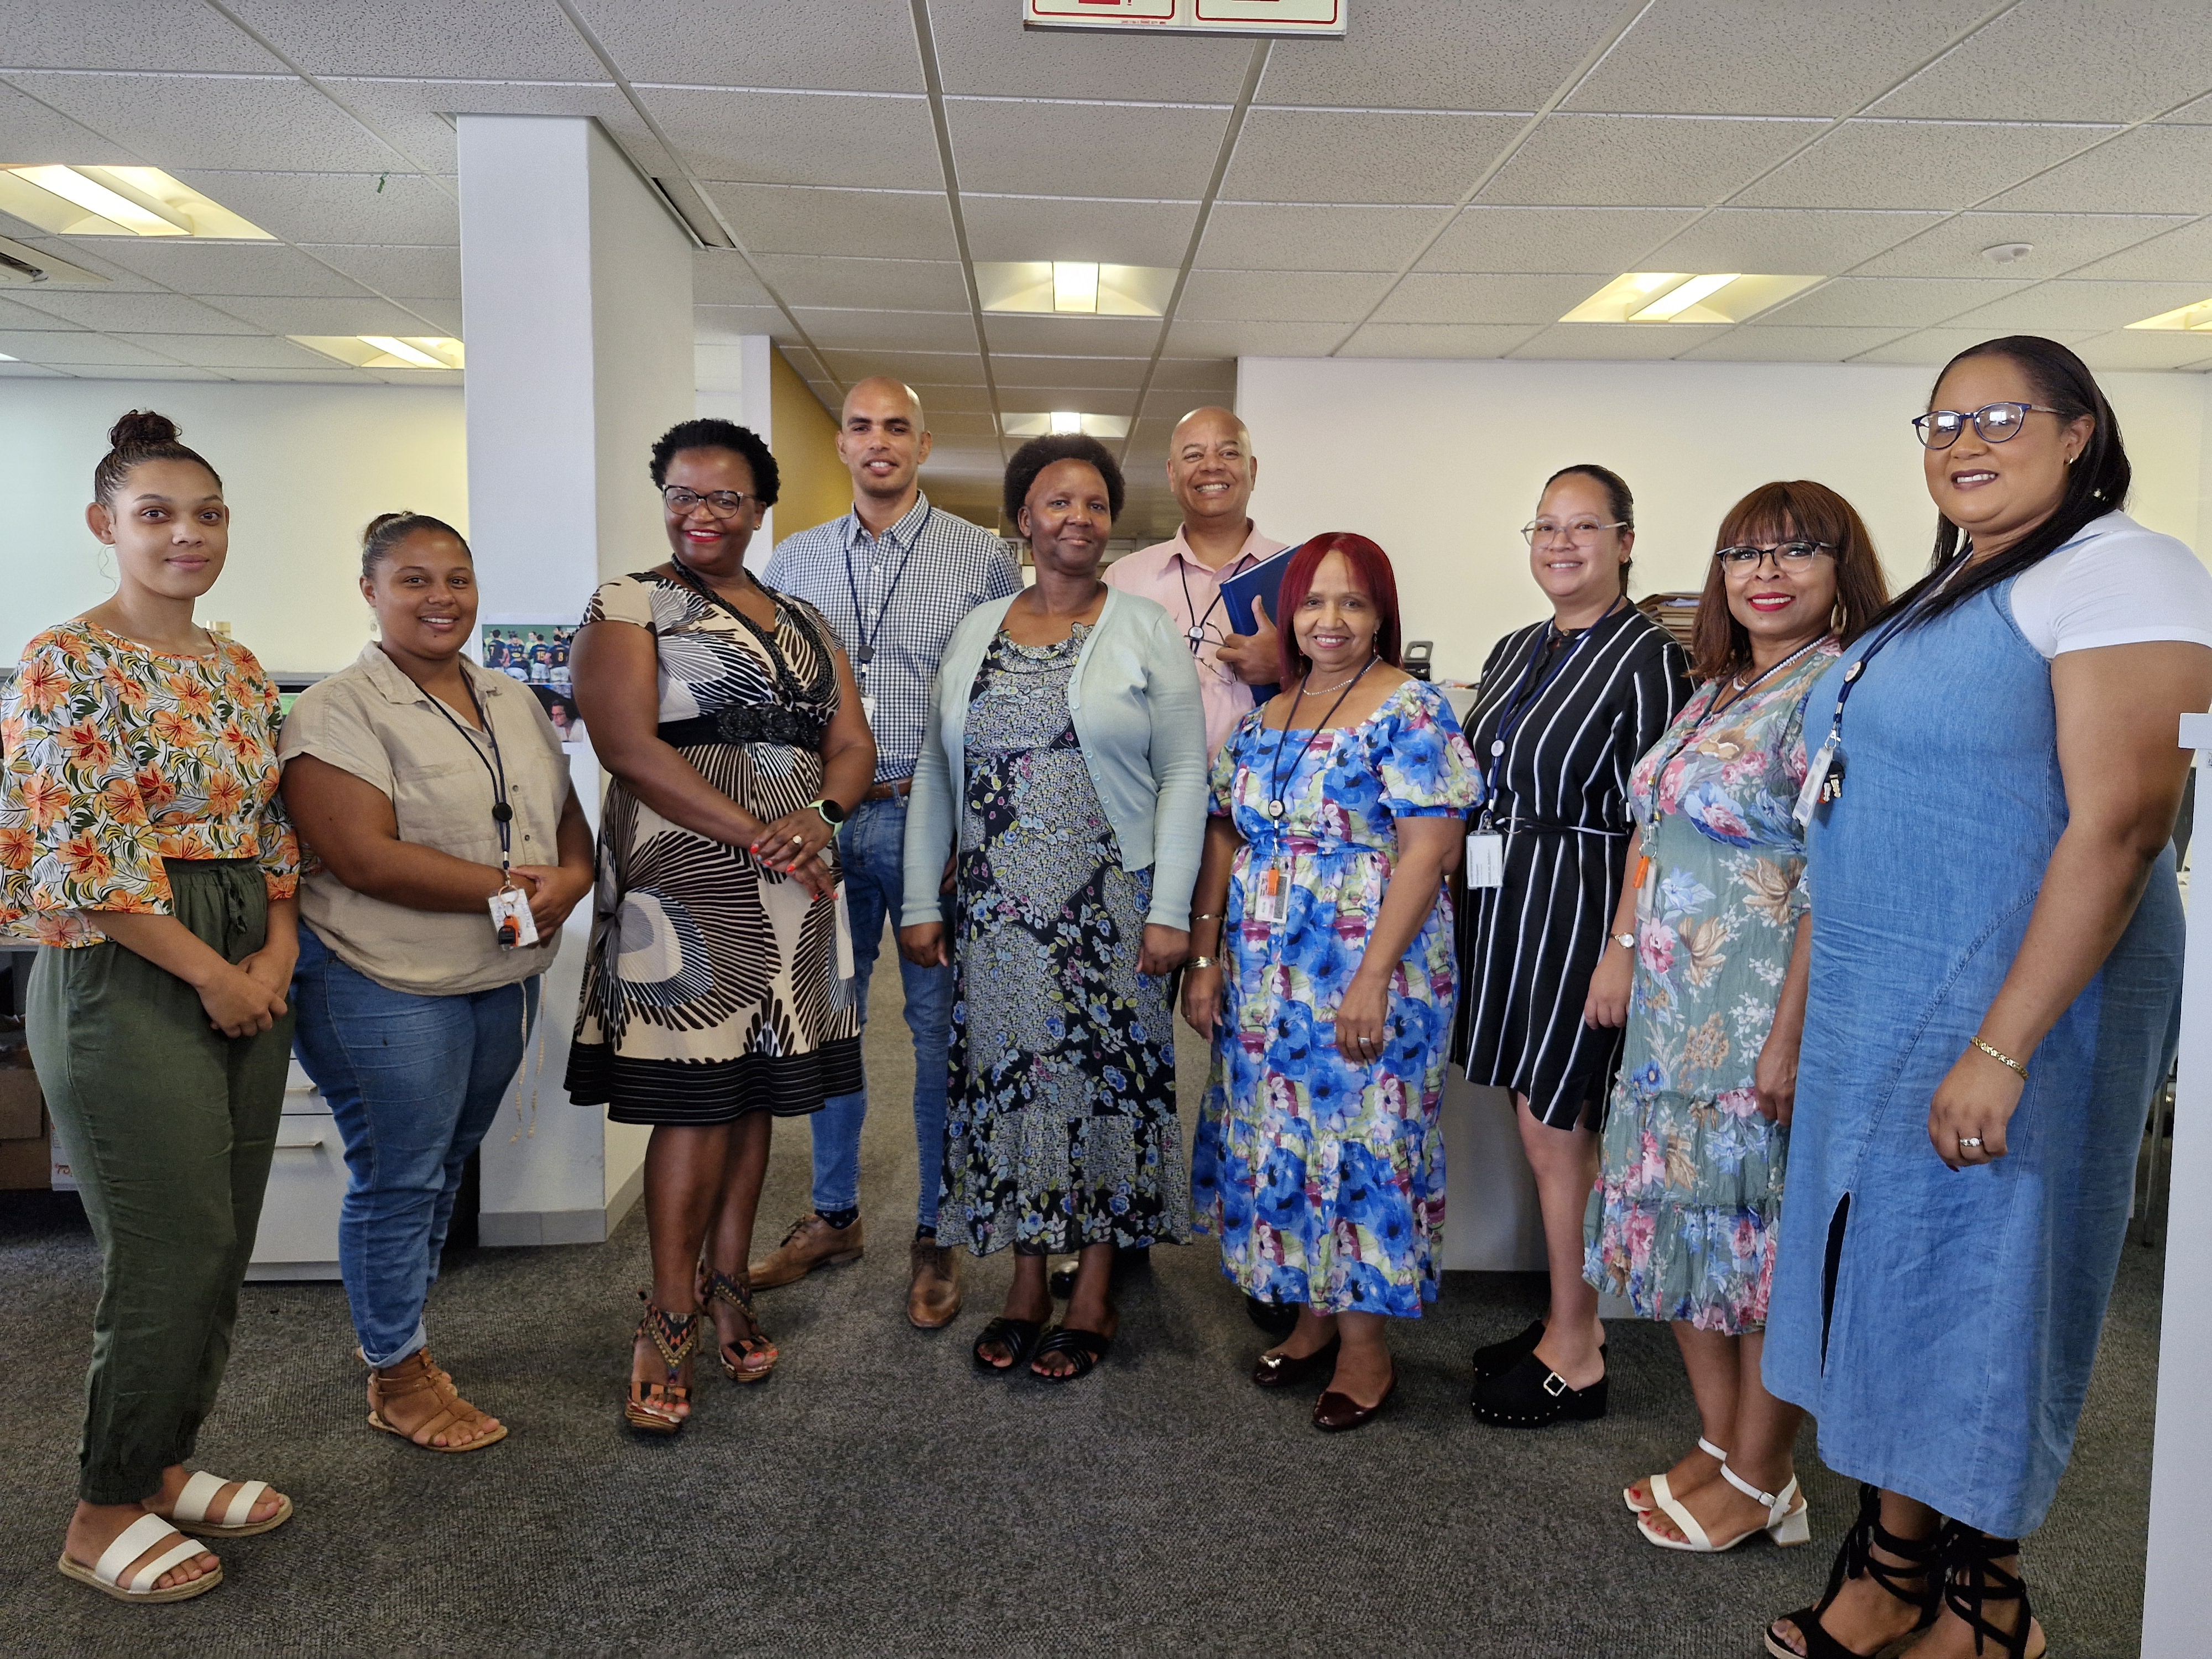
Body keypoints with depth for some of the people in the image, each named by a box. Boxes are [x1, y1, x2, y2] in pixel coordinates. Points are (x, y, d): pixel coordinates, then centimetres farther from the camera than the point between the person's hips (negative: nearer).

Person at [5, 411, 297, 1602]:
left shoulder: (240, 671, 12)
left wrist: (277, 955, -1)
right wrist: (212, 974, -12)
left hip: (248, 978, 7)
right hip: (125, 982, -7)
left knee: (222, 1249, 12)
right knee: (169, 1258, -2)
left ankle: (163, 1464, 31)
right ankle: (104, 1516, 18)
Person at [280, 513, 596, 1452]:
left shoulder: (513, 702, 11)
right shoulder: (338, 712, -11)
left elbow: (568, 814, 11)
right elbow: (364, 856, -22)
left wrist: (571, 879, -12)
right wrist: (512, 887, -21)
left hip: (505, 981, 7)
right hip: (387, 988, -7)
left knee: (445, 1168, 19)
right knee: (397, 1180, 4)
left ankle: (392, 1329, 39)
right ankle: (397, 1379, 22)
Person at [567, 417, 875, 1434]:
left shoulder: (803, 622, 17)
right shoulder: (628, 608, 1)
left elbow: (852, 742, 11)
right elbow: (628, 746, -12)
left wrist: (821, 817, -12)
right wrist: (761, 839, -17)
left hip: (793, 888, 5)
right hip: (685, 887, -5)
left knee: (758, 1089, 10)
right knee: (694, 1099, -5)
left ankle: (727, 1285, 24)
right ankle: (670, 1322, 9)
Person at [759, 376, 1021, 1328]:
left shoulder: (982, 559, 0)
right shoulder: (794, 561, 10)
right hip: (823, 819, 4)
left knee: (940, 1028, 4)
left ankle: (936, 1234, 18)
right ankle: (834, 1216, 28)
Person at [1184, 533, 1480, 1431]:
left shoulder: (1410, 711, -9)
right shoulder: (1264, 717, 11)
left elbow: (1427, 850, -15)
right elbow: (1226, 840, 11)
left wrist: (1373, 978, -20)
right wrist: (1204, 959, 5)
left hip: (1363, 981, -6)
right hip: (1263, 980, 6)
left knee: (1359, 1143, 1)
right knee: (1279, 1140, 12)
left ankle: (1364, 1343, 17)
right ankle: (1315, 1314, 30)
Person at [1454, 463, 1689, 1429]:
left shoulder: (1649, 658, -10)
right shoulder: (1514, 651, 13)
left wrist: (1621, 950, -19)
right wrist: (1475, 906, 13)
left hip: (1580, 912, -7)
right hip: (1503, 905, 7)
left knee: (1559, 1128, 1)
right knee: (1537, 1124, 14)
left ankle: (1575, 1357, 16)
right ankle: (1570, 1318, 30)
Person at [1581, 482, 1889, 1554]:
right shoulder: (1716, 693, 14)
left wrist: (1790, 1039, -22)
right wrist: (1621, 954, 13)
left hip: (1761, 1021, -8)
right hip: (1676, 1013, 9)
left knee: (1762, 1236, 3)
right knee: (1683, 1218, 14)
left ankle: (1760, 1483, 21)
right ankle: (1718, 1445, 31)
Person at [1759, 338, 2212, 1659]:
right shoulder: (1942, 596, 15)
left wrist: (2002, 1051, -24)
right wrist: (1807, 1018, 16)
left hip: (2010, 1005, -8)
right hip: (1879, 1009, 8)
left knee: (1974, 1298, 4)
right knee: (1887, 1283, 14)